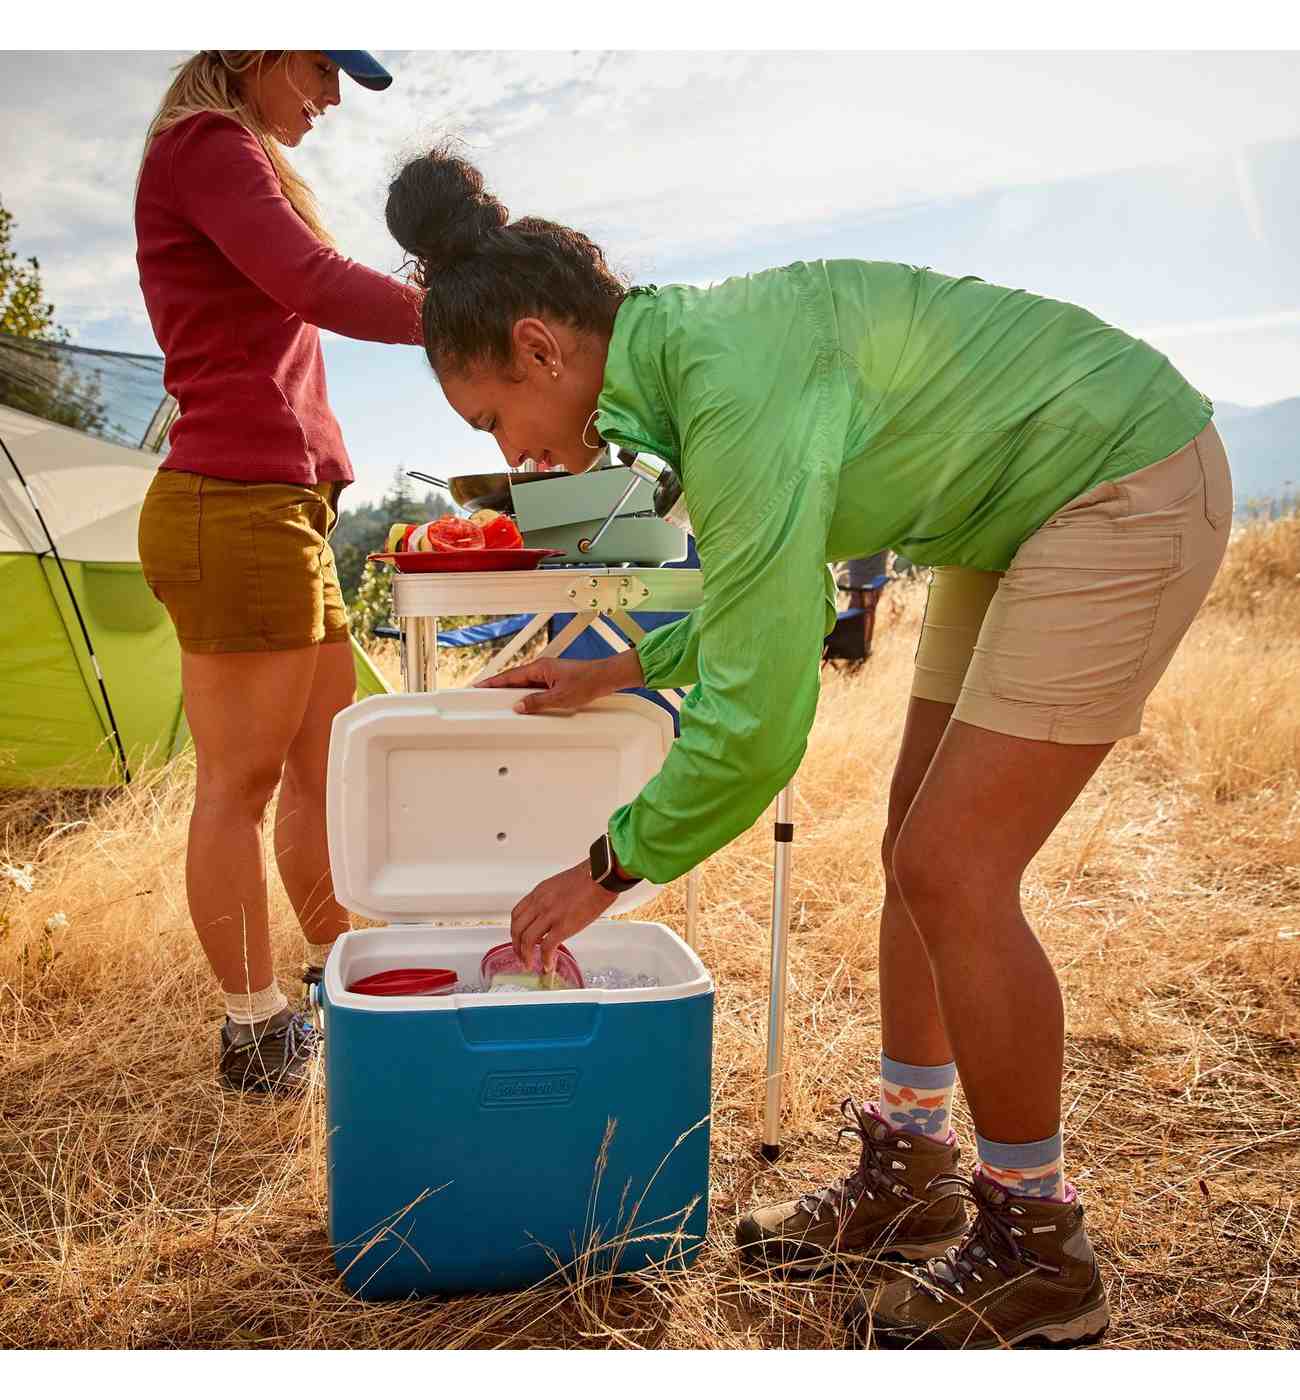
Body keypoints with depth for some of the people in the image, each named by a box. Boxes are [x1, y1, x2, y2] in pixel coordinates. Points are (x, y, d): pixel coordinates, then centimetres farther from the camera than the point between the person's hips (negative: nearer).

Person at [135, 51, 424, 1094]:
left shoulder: (230, 160, 26)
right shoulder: (207, 143, -4)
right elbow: (319, 286, -19)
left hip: (282, 510, 10)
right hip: (239, 507, -10)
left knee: (327, 763, 14)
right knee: (241, 780, -2)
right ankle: (255, 1034, 9)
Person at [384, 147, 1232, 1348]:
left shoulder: (734, 390, -28)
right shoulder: (692, 348, 2)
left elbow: (758, 716, -29)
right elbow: (776, 589, 15)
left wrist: (610, 867, -16)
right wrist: (624, 671, 12)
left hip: (1125, 489, -10)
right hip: (1016, 514, 10)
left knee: (951, 871, -12)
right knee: (920, 850, 9)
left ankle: (1038, 1250, 8)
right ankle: (907, 1177, 25)